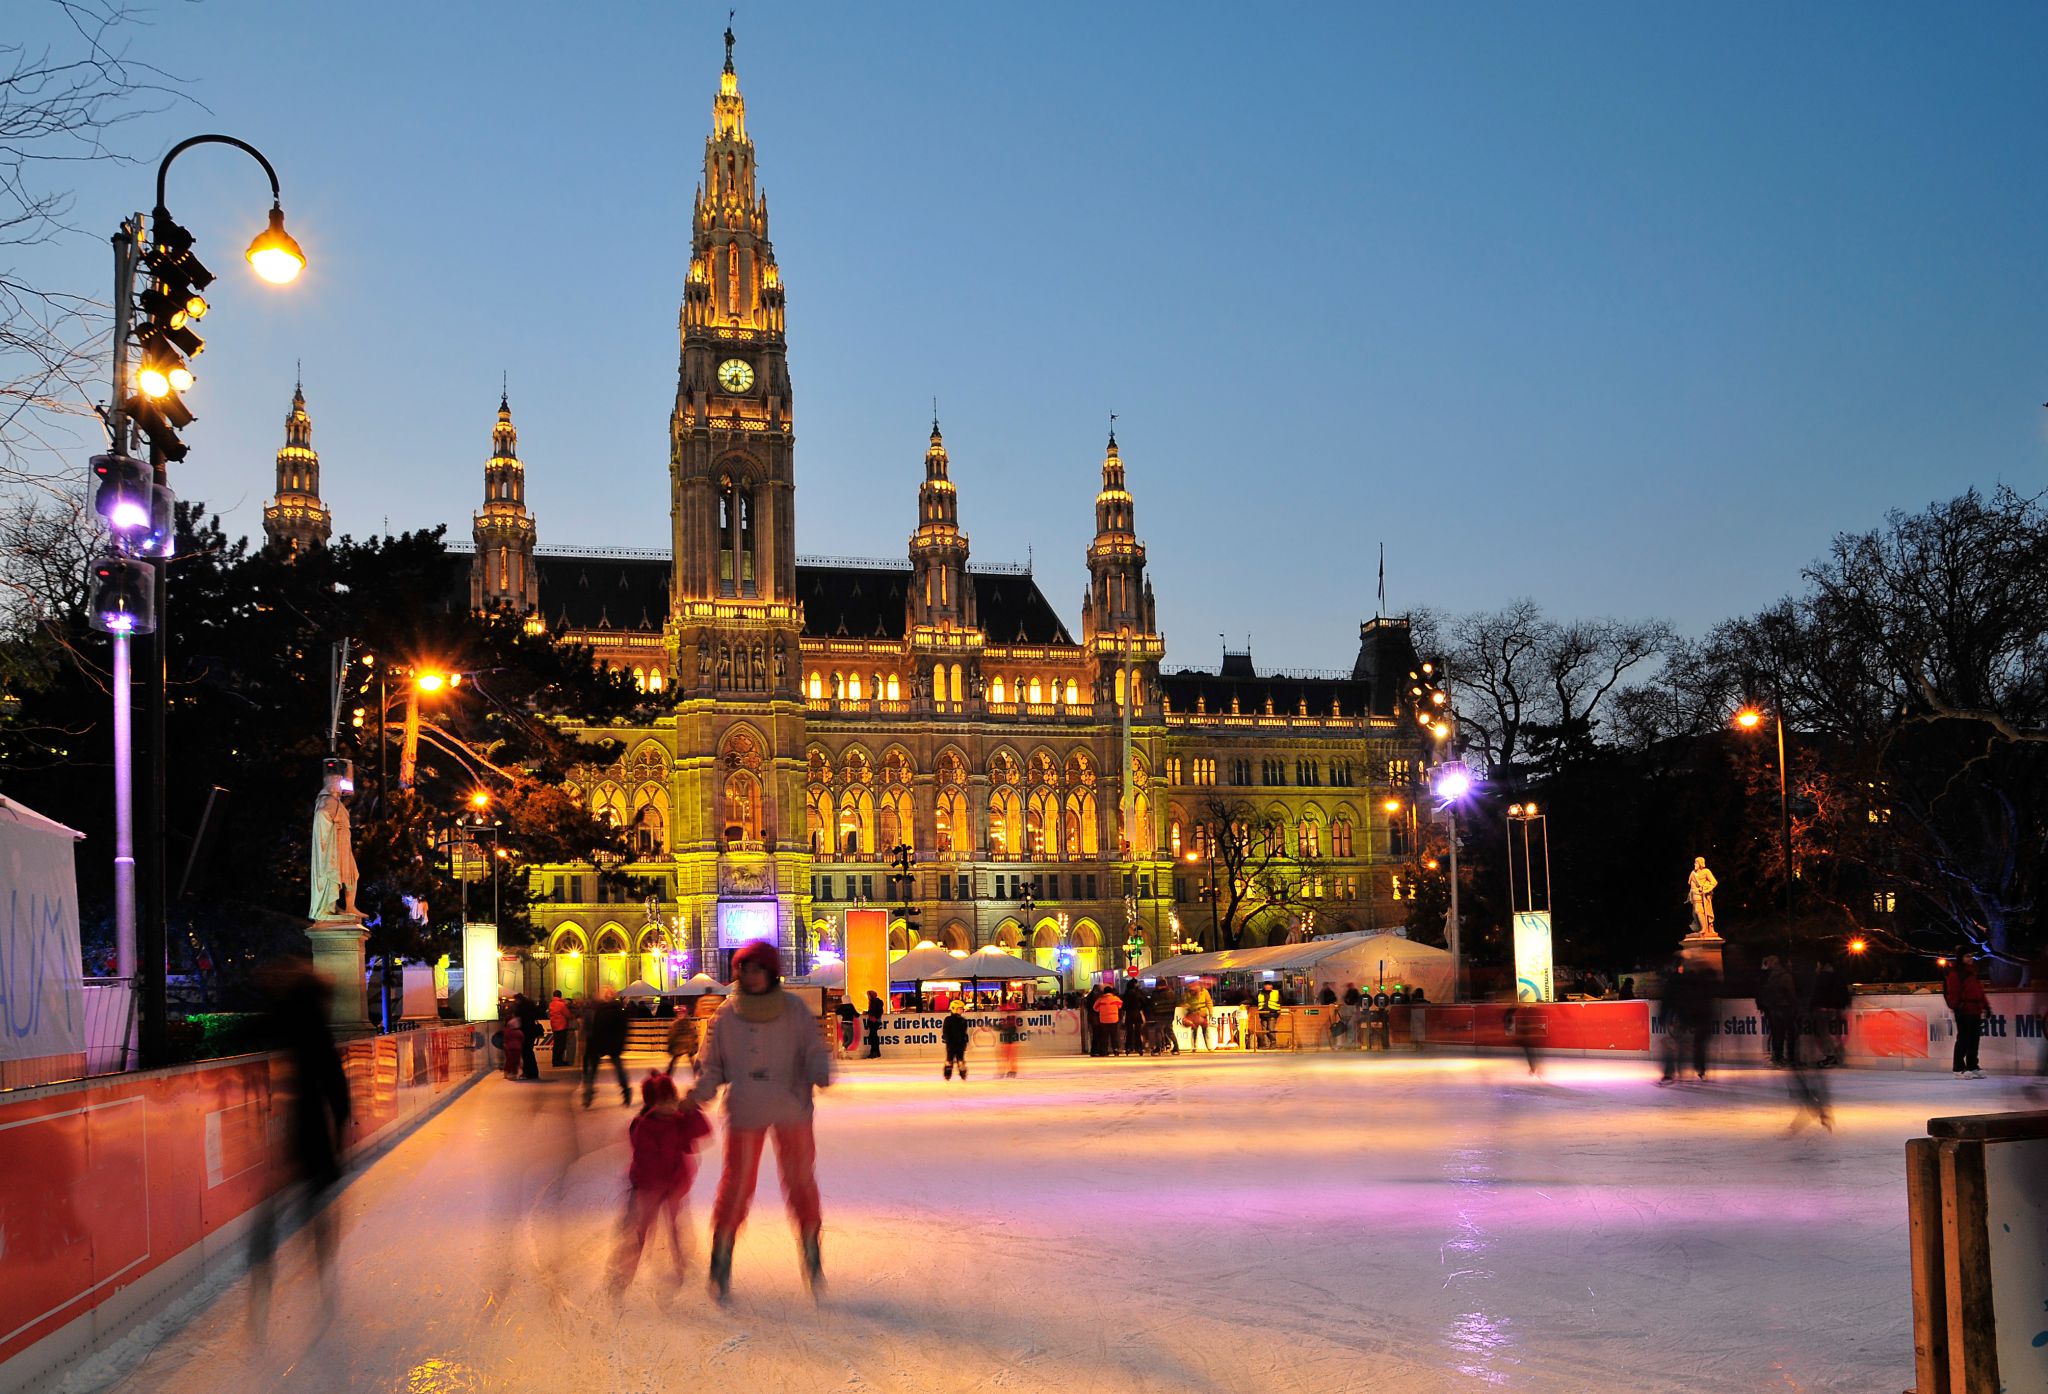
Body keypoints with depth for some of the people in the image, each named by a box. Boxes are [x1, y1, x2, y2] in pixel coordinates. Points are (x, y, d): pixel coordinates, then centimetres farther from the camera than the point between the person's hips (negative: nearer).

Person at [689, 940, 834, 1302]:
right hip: (744, 1112, 0)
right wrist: (700, 1092, -10)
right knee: (737, 1183, -3)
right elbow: (712, 1064, 7)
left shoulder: (794, 1012, 1)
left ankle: (811, 1252, 20)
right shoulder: (726, 1016, 2)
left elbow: (814, 1050, 1)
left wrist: (821, 1075, -20)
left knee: (800, 1181, 2)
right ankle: (721, 1260, 11)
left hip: (791, 1110, 0)